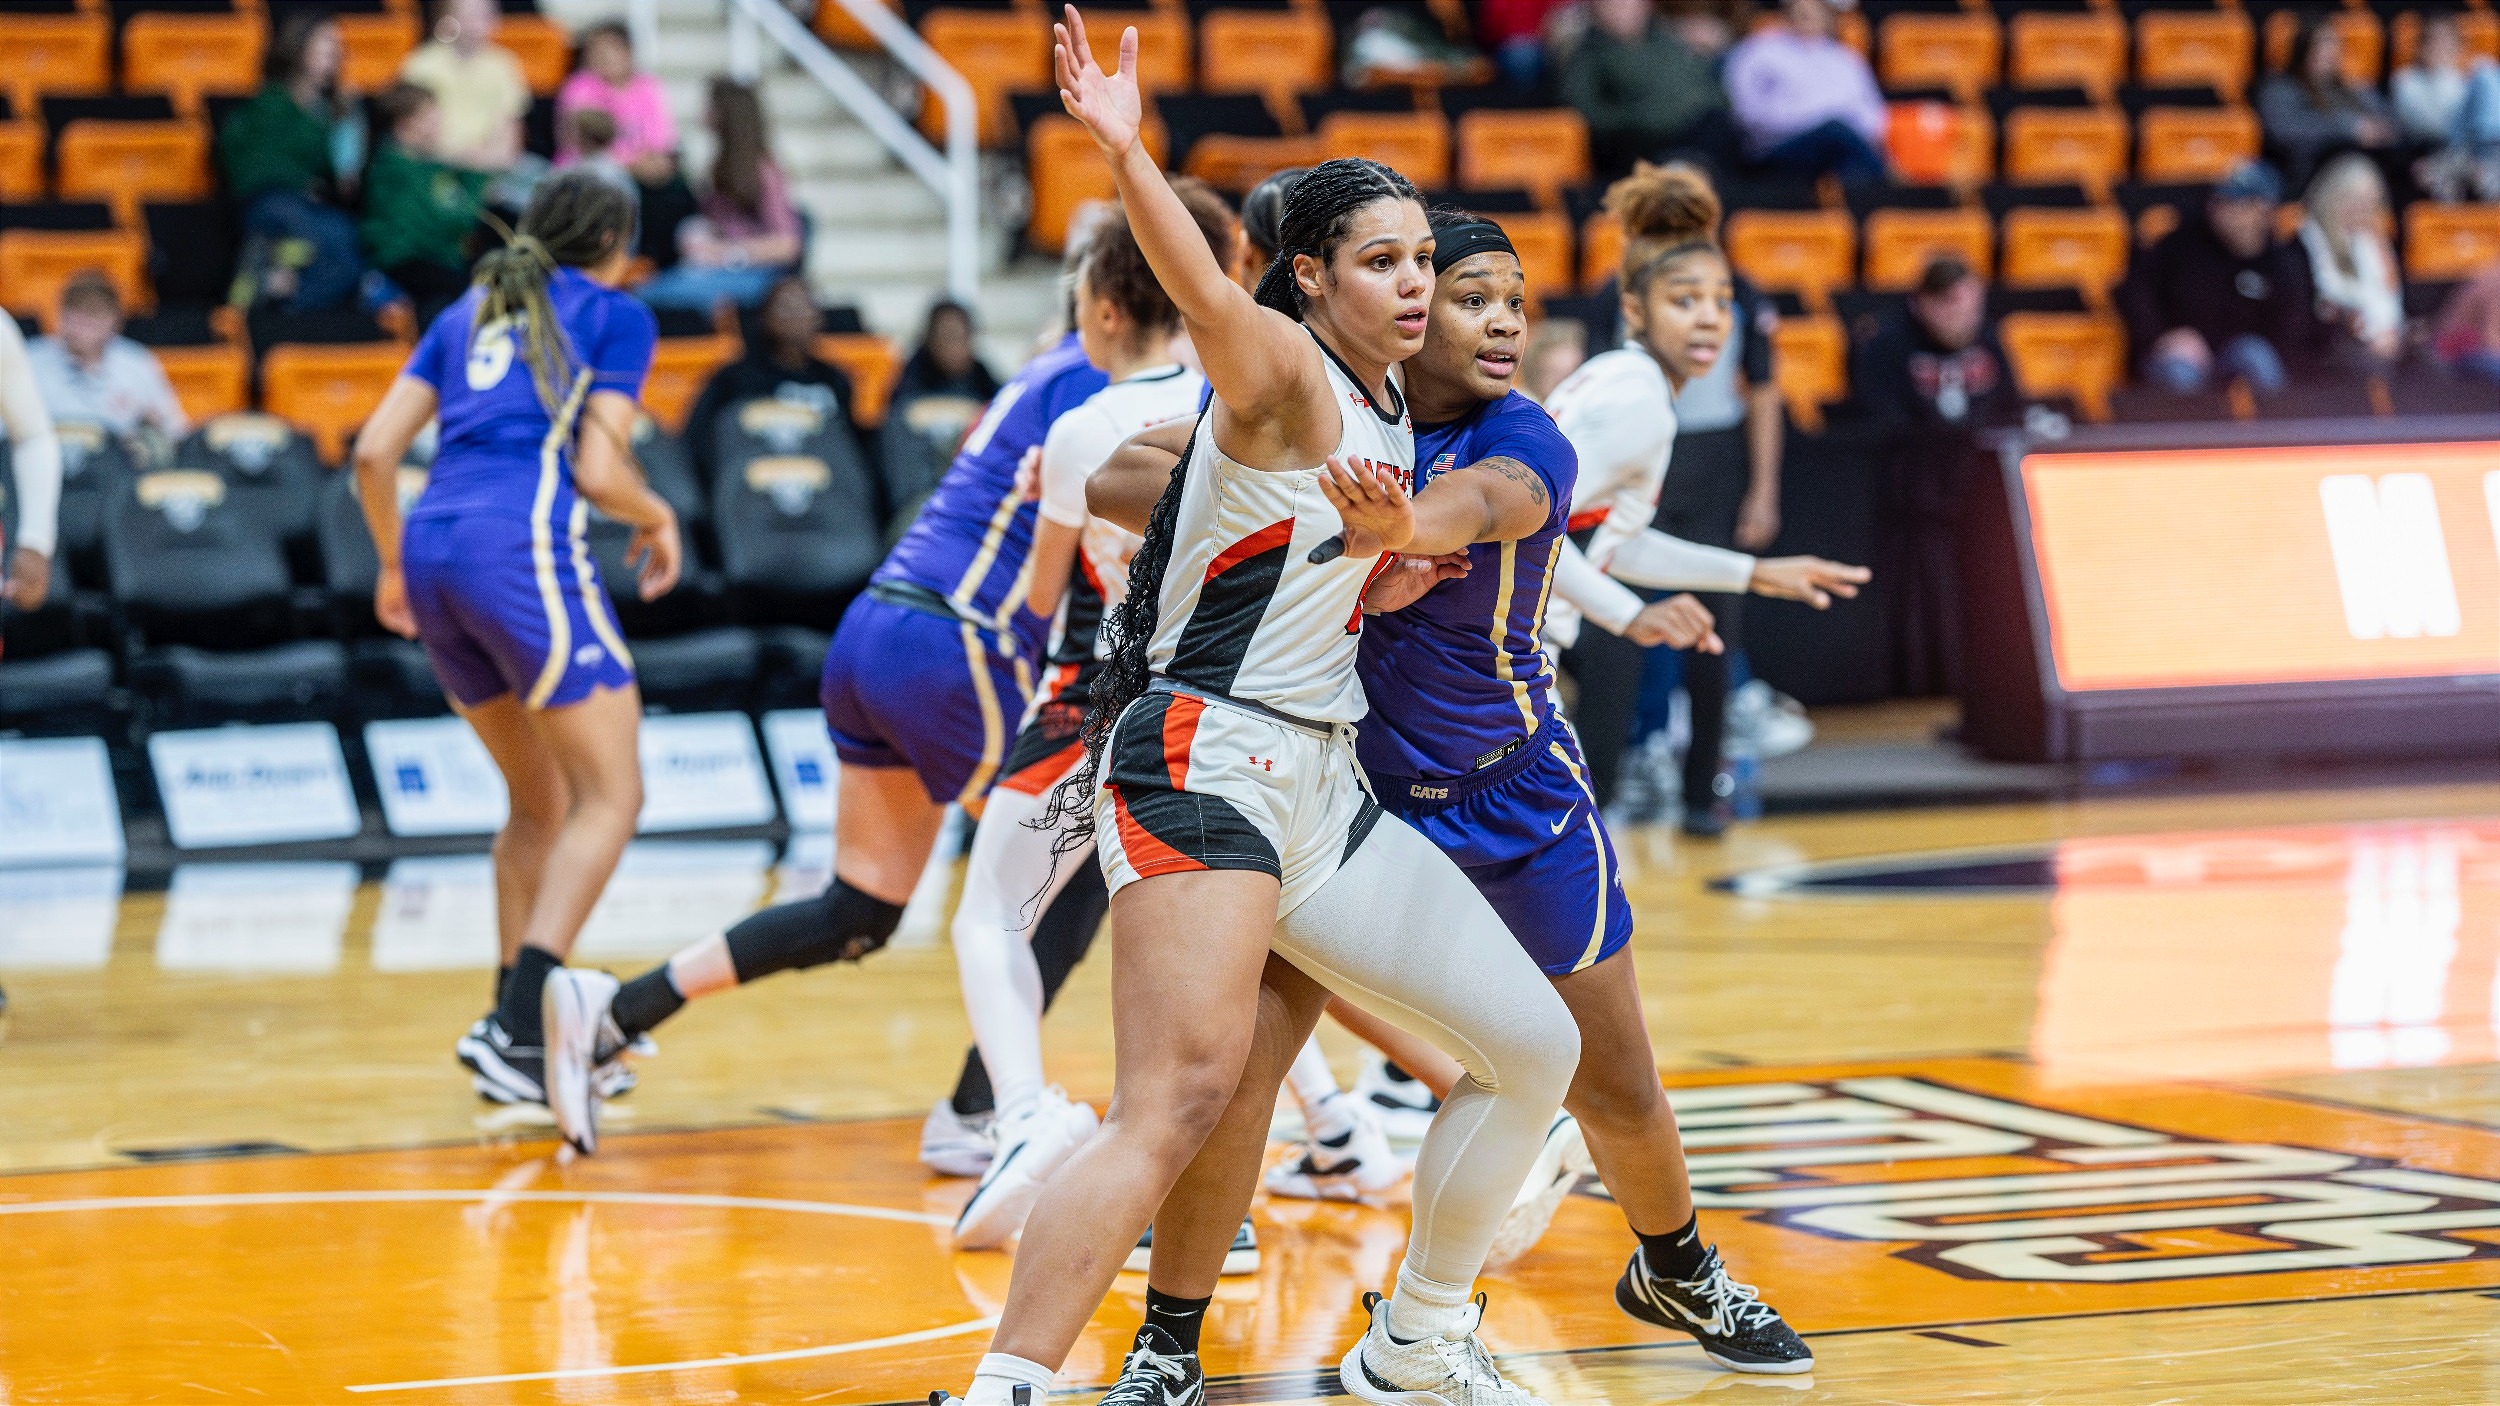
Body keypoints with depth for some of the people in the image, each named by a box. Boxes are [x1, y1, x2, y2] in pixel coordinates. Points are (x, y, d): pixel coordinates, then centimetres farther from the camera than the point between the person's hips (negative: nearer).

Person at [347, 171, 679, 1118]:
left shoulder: (469, 312, 25)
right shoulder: (615, 316, 10)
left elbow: (374, 451, 17)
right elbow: (599, 471, -1)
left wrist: (394, 565, 29)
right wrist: (658, 518, 19)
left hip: (432, 547, 7)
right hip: (524, 543, -7)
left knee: (541, 800, 19)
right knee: (610, 794, -5)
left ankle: (517, 1019, 14)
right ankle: (519, 1029, -20)